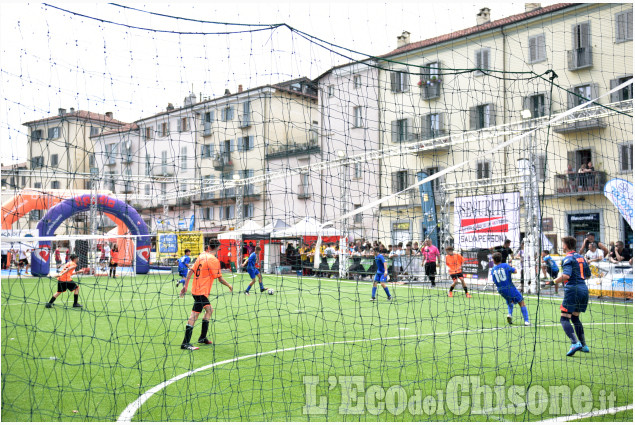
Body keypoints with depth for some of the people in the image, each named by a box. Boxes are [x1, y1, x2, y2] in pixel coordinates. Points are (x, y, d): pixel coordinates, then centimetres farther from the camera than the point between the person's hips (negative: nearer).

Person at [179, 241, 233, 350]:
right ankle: (185, 343, -12)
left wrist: (186, 285, 11)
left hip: (195, 289, 8)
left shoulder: (201, 256, 9)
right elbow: (220, 279, -10)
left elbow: (191, 271, 8)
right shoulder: (214, 260, -13)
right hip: (202, 292, -8)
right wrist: (229, 286, 6)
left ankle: (202, 338, 26)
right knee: (194, 315, -9)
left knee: (209, 310, 20)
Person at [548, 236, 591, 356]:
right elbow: (588, 274, 24)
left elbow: (566, 275, -23)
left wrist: (554, 282, -14)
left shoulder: (568, 258, -9)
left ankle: (575, 343, -22)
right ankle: (583, 345, 19)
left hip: (572, 290, -8)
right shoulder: (580, 257, 15)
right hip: (584, 289, 8)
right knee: (575, 318, 20)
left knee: (564, 318, -6)